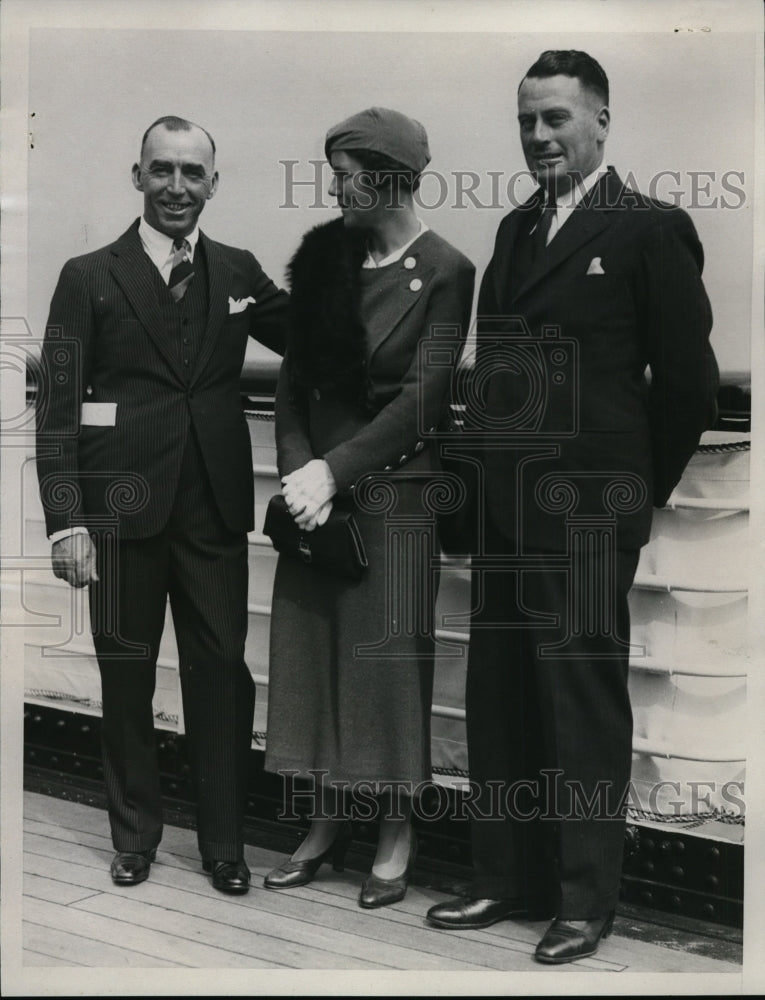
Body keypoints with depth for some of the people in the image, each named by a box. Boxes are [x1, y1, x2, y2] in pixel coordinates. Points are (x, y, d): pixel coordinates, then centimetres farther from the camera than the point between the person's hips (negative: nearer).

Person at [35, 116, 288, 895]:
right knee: (125, 674, 8)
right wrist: (66, 519, -10)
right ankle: (134, 832, 26)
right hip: (122, 508, -1)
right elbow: (57, 407, -3)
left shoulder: (239, 273, 9)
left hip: (214, 508, 2)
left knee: (222, 672, 4)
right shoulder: (89, 278, 1)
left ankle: (223, 840, 19)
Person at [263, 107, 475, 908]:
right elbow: (295, 372, 2)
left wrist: (334, 470, -17)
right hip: (317, 476, 5)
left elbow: (423, 398, -13)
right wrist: (297, 469, -11)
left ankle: (397, 829, 17)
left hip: (395, 485, -5)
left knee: (386, 655, 2)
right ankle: (327, 820, 21)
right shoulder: (324, 252, 4)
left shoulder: (444, 272, -10)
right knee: (309, 648, 8)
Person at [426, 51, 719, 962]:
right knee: (497, 698, 11)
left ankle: (585, 900, 14)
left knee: (583, 700, 1)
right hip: (506, 506, 7)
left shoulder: (650, 230, -5)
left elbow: (687, 379, -5)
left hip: (587, 511, -7)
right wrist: (492, 474, 7)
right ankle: (507, 879, 24)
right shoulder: (516, 229, 15)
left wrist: (636, 489, 2)